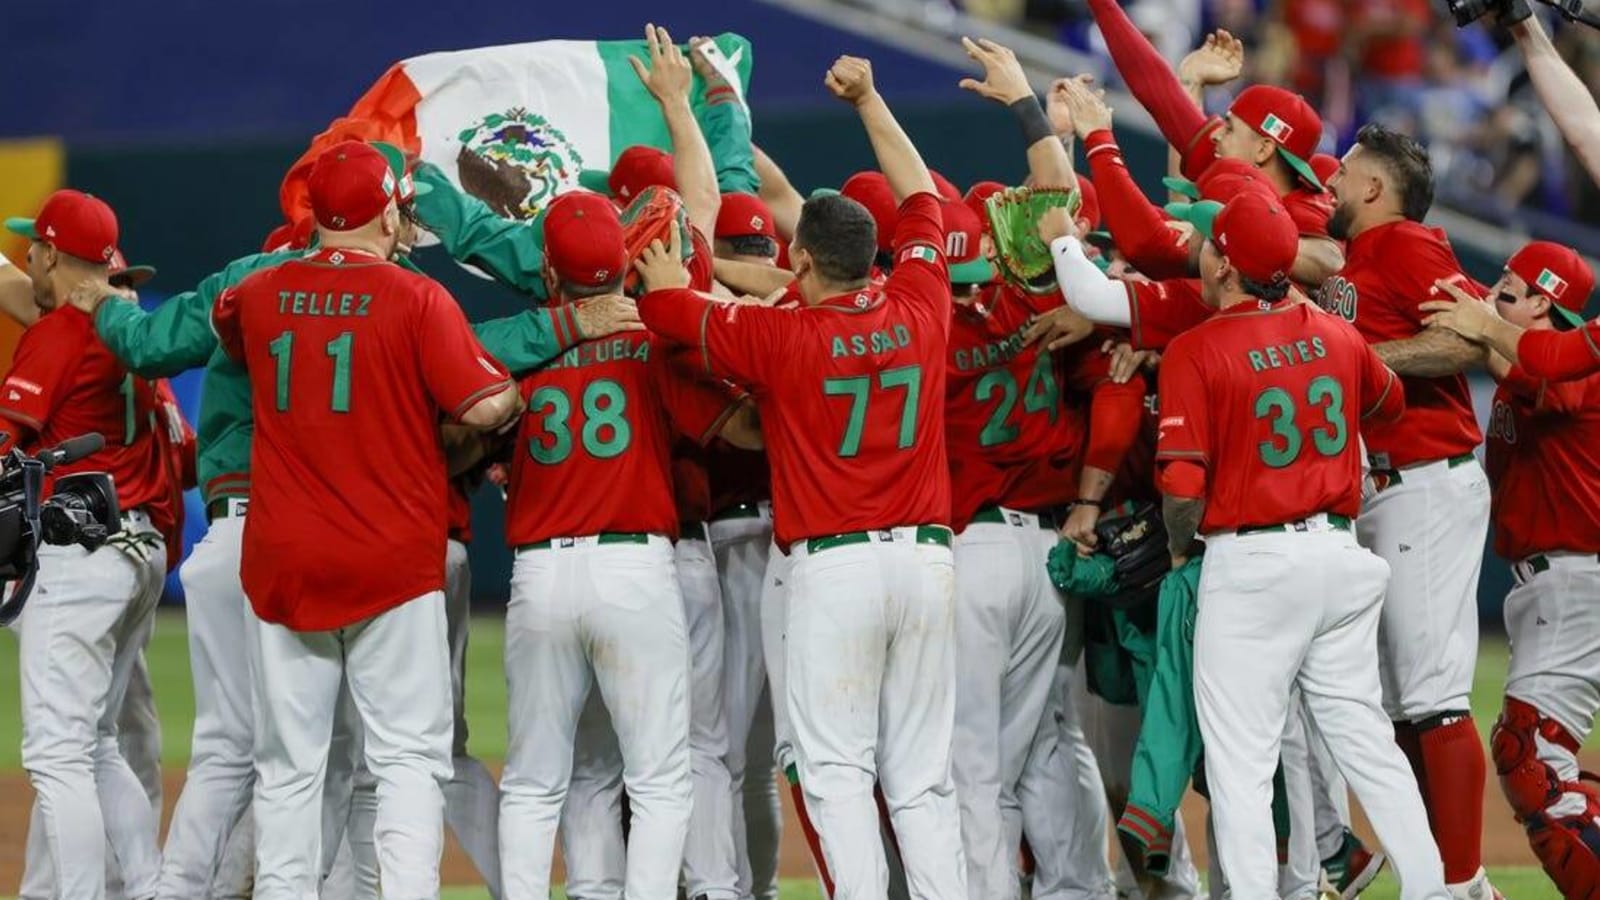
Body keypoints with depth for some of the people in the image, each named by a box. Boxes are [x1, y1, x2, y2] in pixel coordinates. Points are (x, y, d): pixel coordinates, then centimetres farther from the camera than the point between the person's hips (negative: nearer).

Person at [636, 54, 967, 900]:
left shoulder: (781, 337, -8)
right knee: (921, 774, 7)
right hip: (926, 555, 4)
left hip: (834, 567, -4)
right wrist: (869, 103, 30)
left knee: (837, 767, -3)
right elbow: (921, 201, 20)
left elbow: (665, 298, 0)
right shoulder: (919, 313, 3)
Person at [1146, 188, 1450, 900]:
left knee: (1240, 762, -1)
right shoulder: (1337, 336, 6)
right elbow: (1387, 403, 28)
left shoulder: (1195, 351, -11)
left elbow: (1183, 484, -16)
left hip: (1248, 565, -6)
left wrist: (1180, 551, 2)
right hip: (1338, 554, 6)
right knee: (1366, 741, 13)